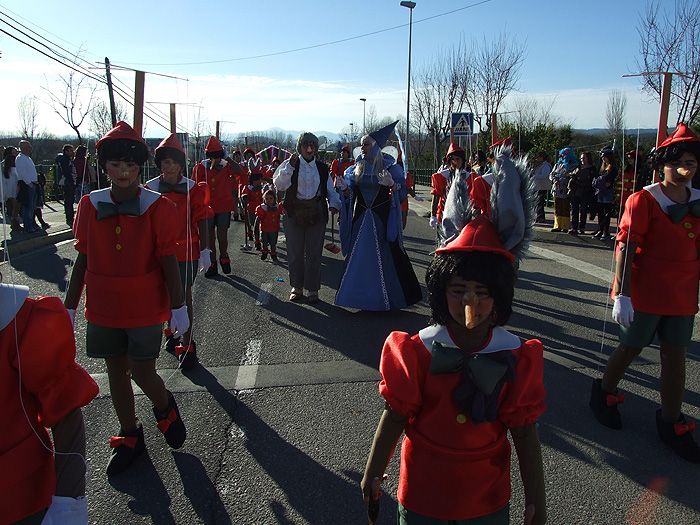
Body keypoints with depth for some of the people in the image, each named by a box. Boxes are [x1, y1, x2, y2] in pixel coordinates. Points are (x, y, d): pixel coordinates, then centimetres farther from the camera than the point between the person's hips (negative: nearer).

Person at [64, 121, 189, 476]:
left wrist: (178, 308, -8)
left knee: (141, 372, 0)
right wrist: (68, 307, 5)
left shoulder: (158, 207, -11)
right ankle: (129, 437, 33)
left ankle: (165, 408, 34)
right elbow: (82, 261, 3)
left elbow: (168, 263, -8)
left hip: (145, 309, -3)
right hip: (102, 309, 4)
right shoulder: (90, 206, -3)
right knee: (116, 371, 14)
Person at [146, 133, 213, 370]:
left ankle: (187, 346, 6)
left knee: (184, 297, 1)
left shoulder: (192, 189, -5)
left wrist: (204, 251, -3)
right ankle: (171, 333, 34)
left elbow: (201, 221, -1)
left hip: (186, 253, -2)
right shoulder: (150, 189, -1)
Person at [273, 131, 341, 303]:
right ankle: (297, 287, 22)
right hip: (294, 215, -1)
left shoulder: (322, 168, 10)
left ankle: (313, 290, 16)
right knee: (295, 253, 6)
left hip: (316, 216, 2)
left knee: (314, 254, 5)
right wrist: (290, 166, -25)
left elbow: (330, 190, 13)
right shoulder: (290, 164, 0)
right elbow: (279, 185, -14)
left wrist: (333, 204, -6)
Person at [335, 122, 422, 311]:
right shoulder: (357, 167, 8)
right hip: (361, 217, 4)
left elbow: (402, 186, -8)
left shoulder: (388, 165, -3)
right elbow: (351, 192, 8)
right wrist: (344, 187, -12)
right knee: (359, 256, 6)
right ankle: (361, 295, 17)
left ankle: (386, 296, 11)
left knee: (384, 256, 0)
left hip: (381, 218, -4)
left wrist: (391, 184, -27)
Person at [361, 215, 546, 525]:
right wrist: (373, 474, 1)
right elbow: (395, 417, -8)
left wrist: (535, 499, -1)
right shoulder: (418, 351, -16)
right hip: (423, 491, 0)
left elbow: (524, 432, -7)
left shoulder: (516, 358, -14)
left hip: (487, 498, 1)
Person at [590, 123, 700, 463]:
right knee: (631, 348, 8)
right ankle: (605, 392, 34)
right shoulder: (643, 200, -11)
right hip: (645, 292, -5)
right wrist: (621, 295, -20)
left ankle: (671, 423, 22)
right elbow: (625, 248, -15)